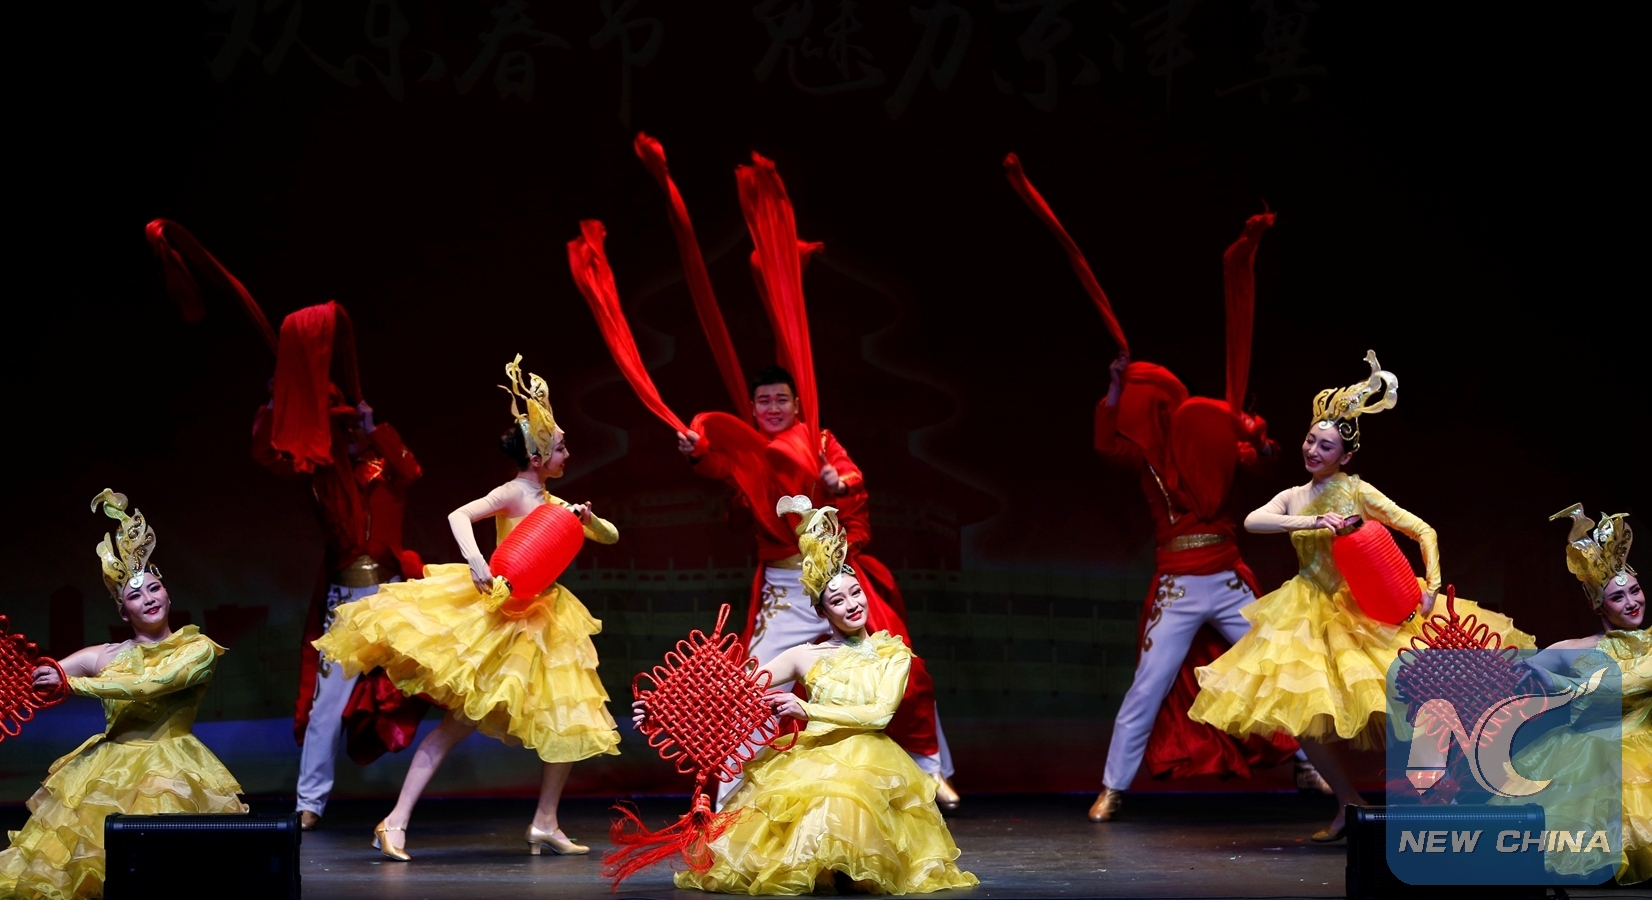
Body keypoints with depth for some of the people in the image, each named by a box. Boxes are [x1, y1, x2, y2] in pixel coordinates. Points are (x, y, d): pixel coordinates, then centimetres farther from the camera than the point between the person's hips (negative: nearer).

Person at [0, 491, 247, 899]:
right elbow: (36, 679, 1)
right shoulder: (105, 656, 7)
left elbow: (149, 685, -19)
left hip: (170, 772, -3)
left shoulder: (198, 649, -4)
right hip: (108, 772, 4)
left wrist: (71, 683, -20)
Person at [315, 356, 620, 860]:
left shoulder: (554, 504, 13)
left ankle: (545, 824, 17)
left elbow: (610, 537, 17)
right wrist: (474, 561, -39)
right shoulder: (513, 494, -8)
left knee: (570, 722, 9)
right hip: (496, 619, -8)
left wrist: (588, 520, -5)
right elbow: (458, 515, -23)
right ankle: (396, 823, -11)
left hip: (541, 624, 8)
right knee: (460, 721, -11)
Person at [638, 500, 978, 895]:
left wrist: (808, 710, -13)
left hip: (868, 766, -2)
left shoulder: (893, 652, 10)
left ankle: (848, 871, -10)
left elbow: (882, 712, -5)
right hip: (810, 762, 2)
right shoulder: (805, 656, 13)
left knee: (846, 806, -36)